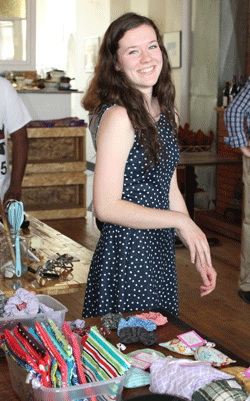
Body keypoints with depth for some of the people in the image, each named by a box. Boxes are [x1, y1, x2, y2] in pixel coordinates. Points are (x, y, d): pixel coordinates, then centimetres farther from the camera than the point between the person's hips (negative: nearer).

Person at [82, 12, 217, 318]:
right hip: (126, 257, -8)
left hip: (160, 253, 8)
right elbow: (106, 206, -22)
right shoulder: (119, 116, -18)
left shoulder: (165, 112, 7)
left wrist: (199, 254, 10)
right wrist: (181, 221, -18)